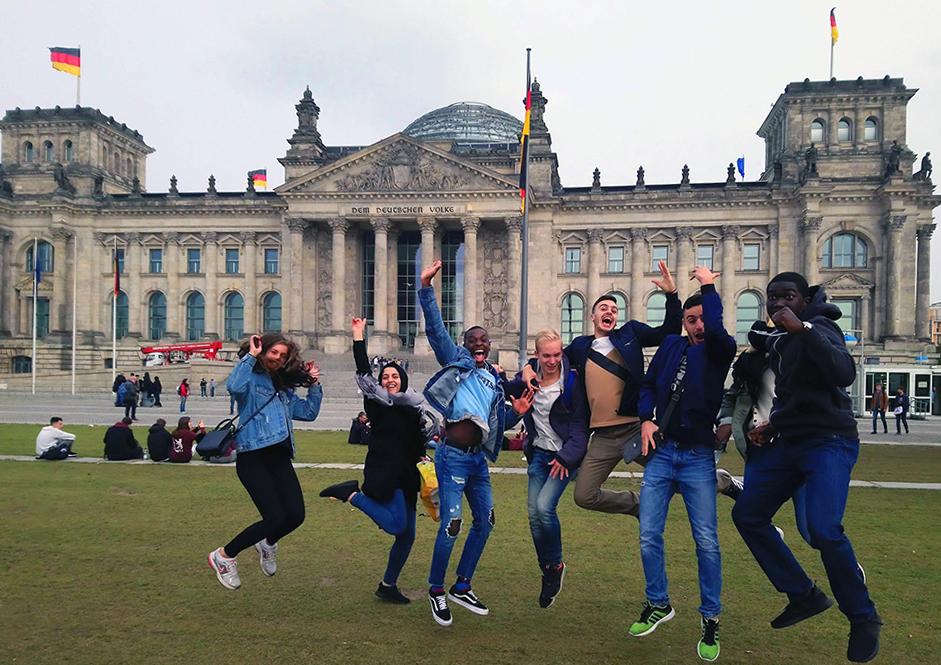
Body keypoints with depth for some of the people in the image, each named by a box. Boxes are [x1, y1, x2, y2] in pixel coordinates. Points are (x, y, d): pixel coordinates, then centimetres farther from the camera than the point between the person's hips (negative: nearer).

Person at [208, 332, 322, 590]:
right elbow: (234, 387, -24)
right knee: (275, 518, -14)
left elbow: (309, 412, 25)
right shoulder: (251, 378, 0)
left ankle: (268, 543, 31)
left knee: (296, 516, -5)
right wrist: (250, 356, -17)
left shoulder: (284, 388, 22)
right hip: (253, 458, -7)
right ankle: (223, 556, 10)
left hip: (280, 458, 7)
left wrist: (314, 383, 17)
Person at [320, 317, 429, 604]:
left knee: (407, 536, 9)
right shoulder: (376, 402, -2)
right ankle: (352, 494, -6)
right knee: (396, 525, -24)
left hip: (406, 478, 7)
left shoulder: (413, 407, 14)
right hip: (384, 475, -7)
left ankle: (388, 585, 25)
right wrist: (359, 337, -15)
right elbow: (363, 373, -13)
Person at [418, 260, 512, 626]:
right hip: (453, 455, -7)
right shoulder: (457, 360, 2)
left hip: (478, 458, 7)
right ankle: (436, 591, 13)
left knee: (485, 520, 13)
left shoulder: (495, 378, 17)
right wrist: (426, 288, -19)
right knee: (451, 525, -9)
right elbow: (435, 328, -10)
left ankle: (462, 588, 29)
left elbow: (501, 422, 21)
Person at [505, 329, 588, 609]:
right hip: (539, 453, 5)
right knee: (534, 514, 2)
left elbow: (579, 425, -8)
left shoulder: (571, 381, -11)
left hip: (565, 455, -5)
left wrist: (566, 457, -15)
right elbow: (509, 392, 21)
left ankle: (556, 565, 6)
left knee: (544, 506, -19)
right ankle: (548, 574, 20)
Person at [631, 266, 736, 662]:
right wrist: (646, 419, 0)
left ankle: (710, 619, 15)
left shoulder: (720, 349, -2)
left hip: (698, 456, -3)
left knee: (707, 541, -3)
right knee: (649, 535, 4)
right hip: (661, 452, 4)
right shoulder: (671, 345, 9)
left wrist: (708, 285, -13)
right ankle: (658, 605, 24)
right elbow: (648, 384, 16)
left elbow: (715, 328, -26)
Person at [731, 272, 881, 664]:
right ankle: (804, 595, 20)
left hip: (829, 442, -9)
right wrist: (772, 427, 13)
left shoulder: (819, 328, -10)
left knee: (823, 530, -25)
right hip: (789, 442, 9)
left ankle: (863, 619, -1)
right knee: (747, 515, 7)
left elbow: (845, 374, -30)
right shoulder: (776, 341, 14)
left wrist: (803, 328, -31)